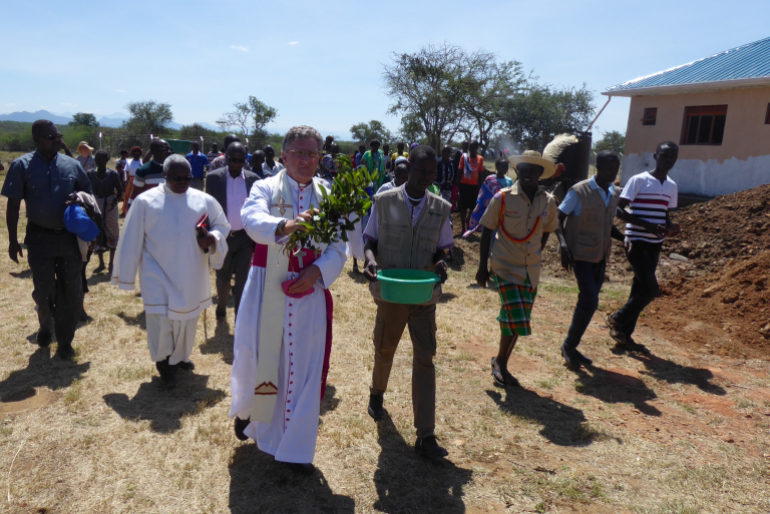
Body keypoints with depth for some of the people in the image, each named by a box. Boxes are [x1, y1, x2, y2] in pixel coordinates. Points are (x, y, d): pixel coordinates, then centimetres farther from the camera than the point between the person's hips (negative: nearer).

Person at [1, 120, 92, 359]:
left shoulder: (72, 165, 1)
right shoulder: (22, 165, -5)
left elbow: (88, 196, 11)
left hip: (69, 236, 2)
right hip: (40, 237, -1)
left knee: (70, 290, 5)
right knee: (43, 290, 9)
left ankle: (64, 340, 20)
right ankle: (46, 326, 39)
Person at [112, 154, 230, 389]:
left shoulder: (204, 201, 1)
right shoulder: (145, 201, -5)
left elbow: (222, 225, 8)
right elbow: (131, 241, -2)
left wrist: (212, 238, -15)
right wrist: (126, 275, 0)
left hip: (192, 277, 3)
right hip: (159, 277, -3)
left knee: (187, 317, 16)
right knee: (160, 320, -6)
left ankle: (179, 357, 40)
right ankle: (164, 361, 21)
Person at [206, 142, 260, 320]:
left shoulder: (253, 179, -1)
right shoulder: (214, 177, -3)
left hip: (244, 237, 0)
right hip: (222, 236, 1)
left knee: (243, 279, 3)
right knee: (222, 277, 17)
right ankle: (221, 306, 44)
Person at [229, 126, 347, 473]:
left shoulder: (328, 197, 5)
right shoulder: (265, 188, 0)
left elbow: (338, 248, 0)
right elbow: (252, 219, -22)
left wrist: (316, 271, -19)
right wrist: (285, 226, -42)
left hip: (309, 294, 1)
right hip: (266, 290, -1)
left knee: (304, 367, 5)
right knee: (256, 356, 8)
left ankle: (296, 448, 22)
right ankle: (247, 409, 43)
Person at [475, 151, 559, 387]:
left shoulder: (548, 202, 0)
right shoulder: (503, 198, -10)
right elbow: (487, 231, -4)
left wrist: (534, 257, 10)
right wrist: (482, 267, -4)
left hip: (531, 271, 4)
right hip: (506, 268, -4)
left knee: (517, 322, 11)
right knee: (515, 320, -11)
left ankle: (500, 363, 31)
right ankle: (500, 362, 14)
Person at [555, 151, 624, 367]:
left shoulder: (614, 194, 9)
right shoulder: (579, 191, -11)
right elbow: (558, 219, -11)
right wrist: (563, 244, -26)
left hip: (600, 256, 7)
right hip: (581, 255, -7)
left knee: (588, 303, 9)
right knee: (590, 302, -12)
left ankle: (571, 347, 22)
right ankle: (569, 346, 6)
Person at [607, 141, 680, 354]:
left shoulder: (672, 186, 12)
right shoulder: (639, 181, -9)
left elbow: (665, 215, 21)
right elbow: (619, 209, -13)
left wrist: (670, 226, -3)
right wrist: (647, 225, -22)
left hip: (655, 244, 7)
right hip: (636, 242, -7)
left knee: (641, 289, 9)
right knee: (651, 289, -13)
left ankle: (625, 335, 19)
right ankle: (617, 319, 8)